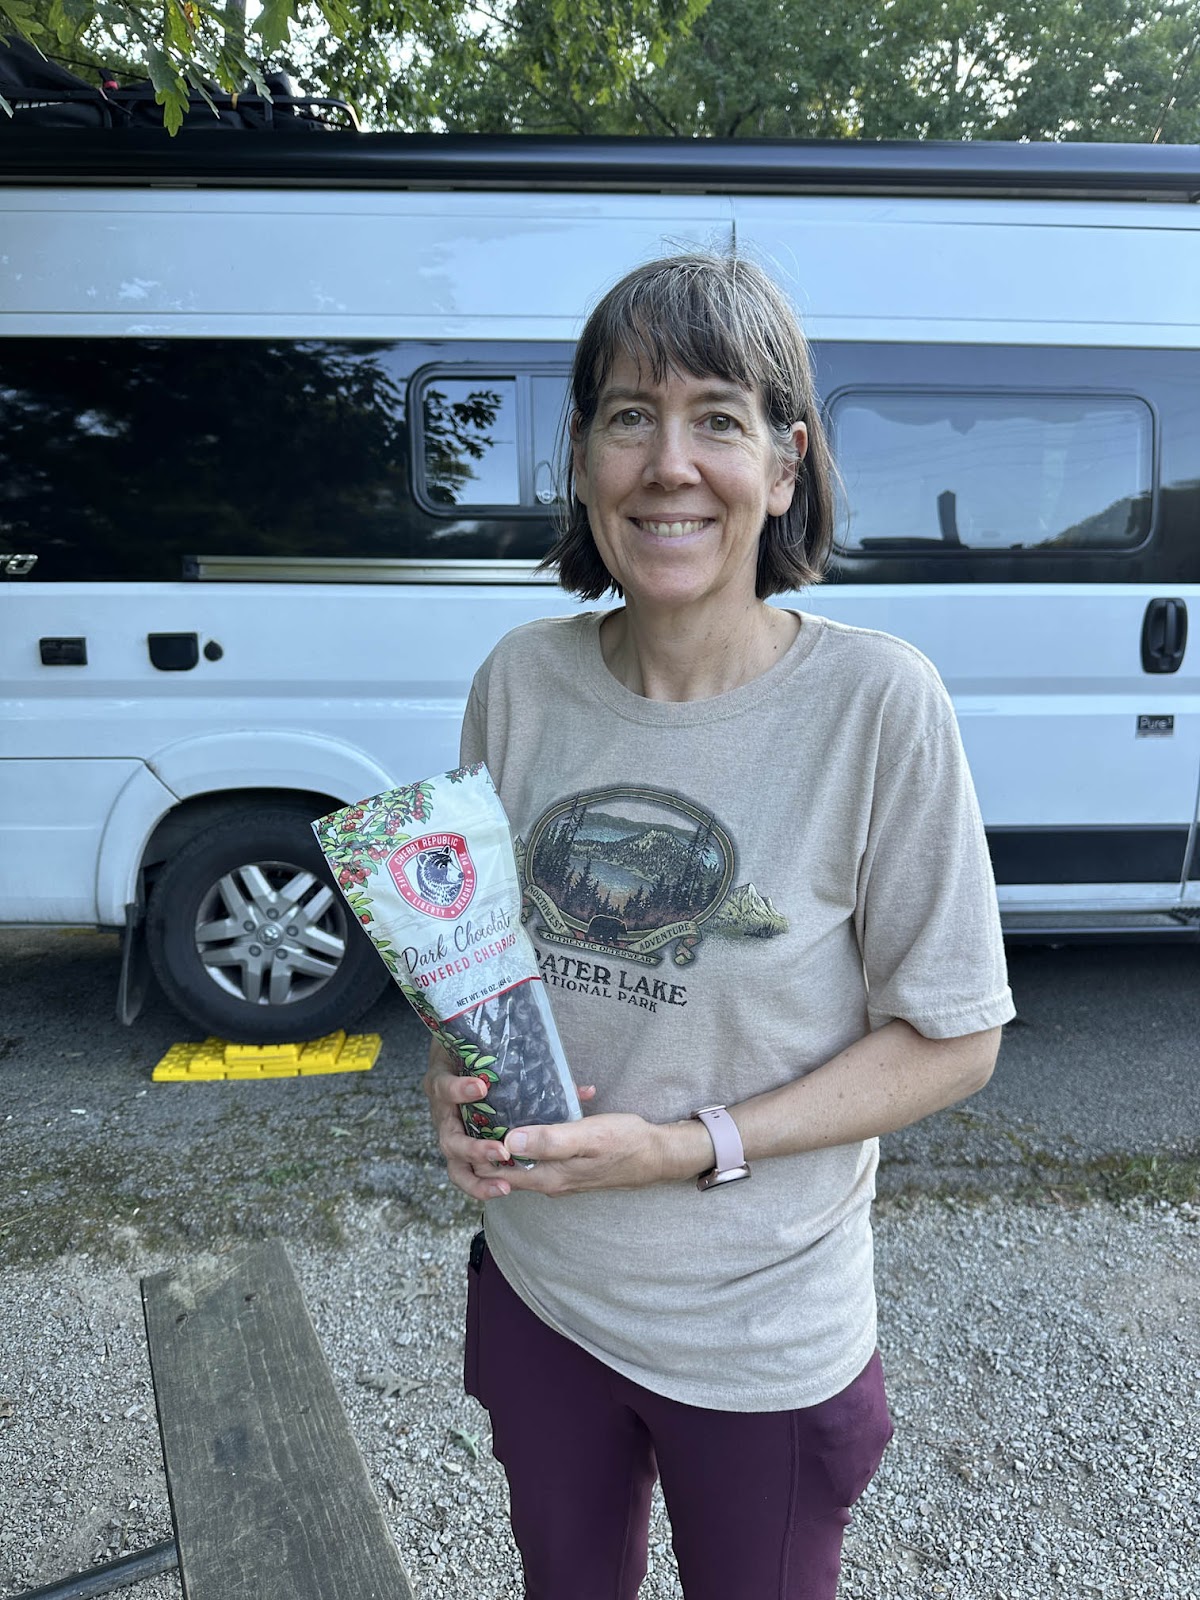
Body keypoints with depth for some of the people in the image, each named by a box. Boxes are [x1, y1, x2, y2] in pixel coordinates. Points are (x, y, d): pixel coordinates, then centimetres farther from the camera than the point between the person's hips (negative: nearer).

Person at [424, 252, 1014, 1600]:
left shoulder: (877, 703, -20)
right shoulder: (521, 681, -9)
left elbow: (952, 1041, -14)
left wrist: (689, 1147, -23)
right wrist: (453, 1078, -15)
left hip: (763, 1345, -3)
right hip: (537, 1291, 3)